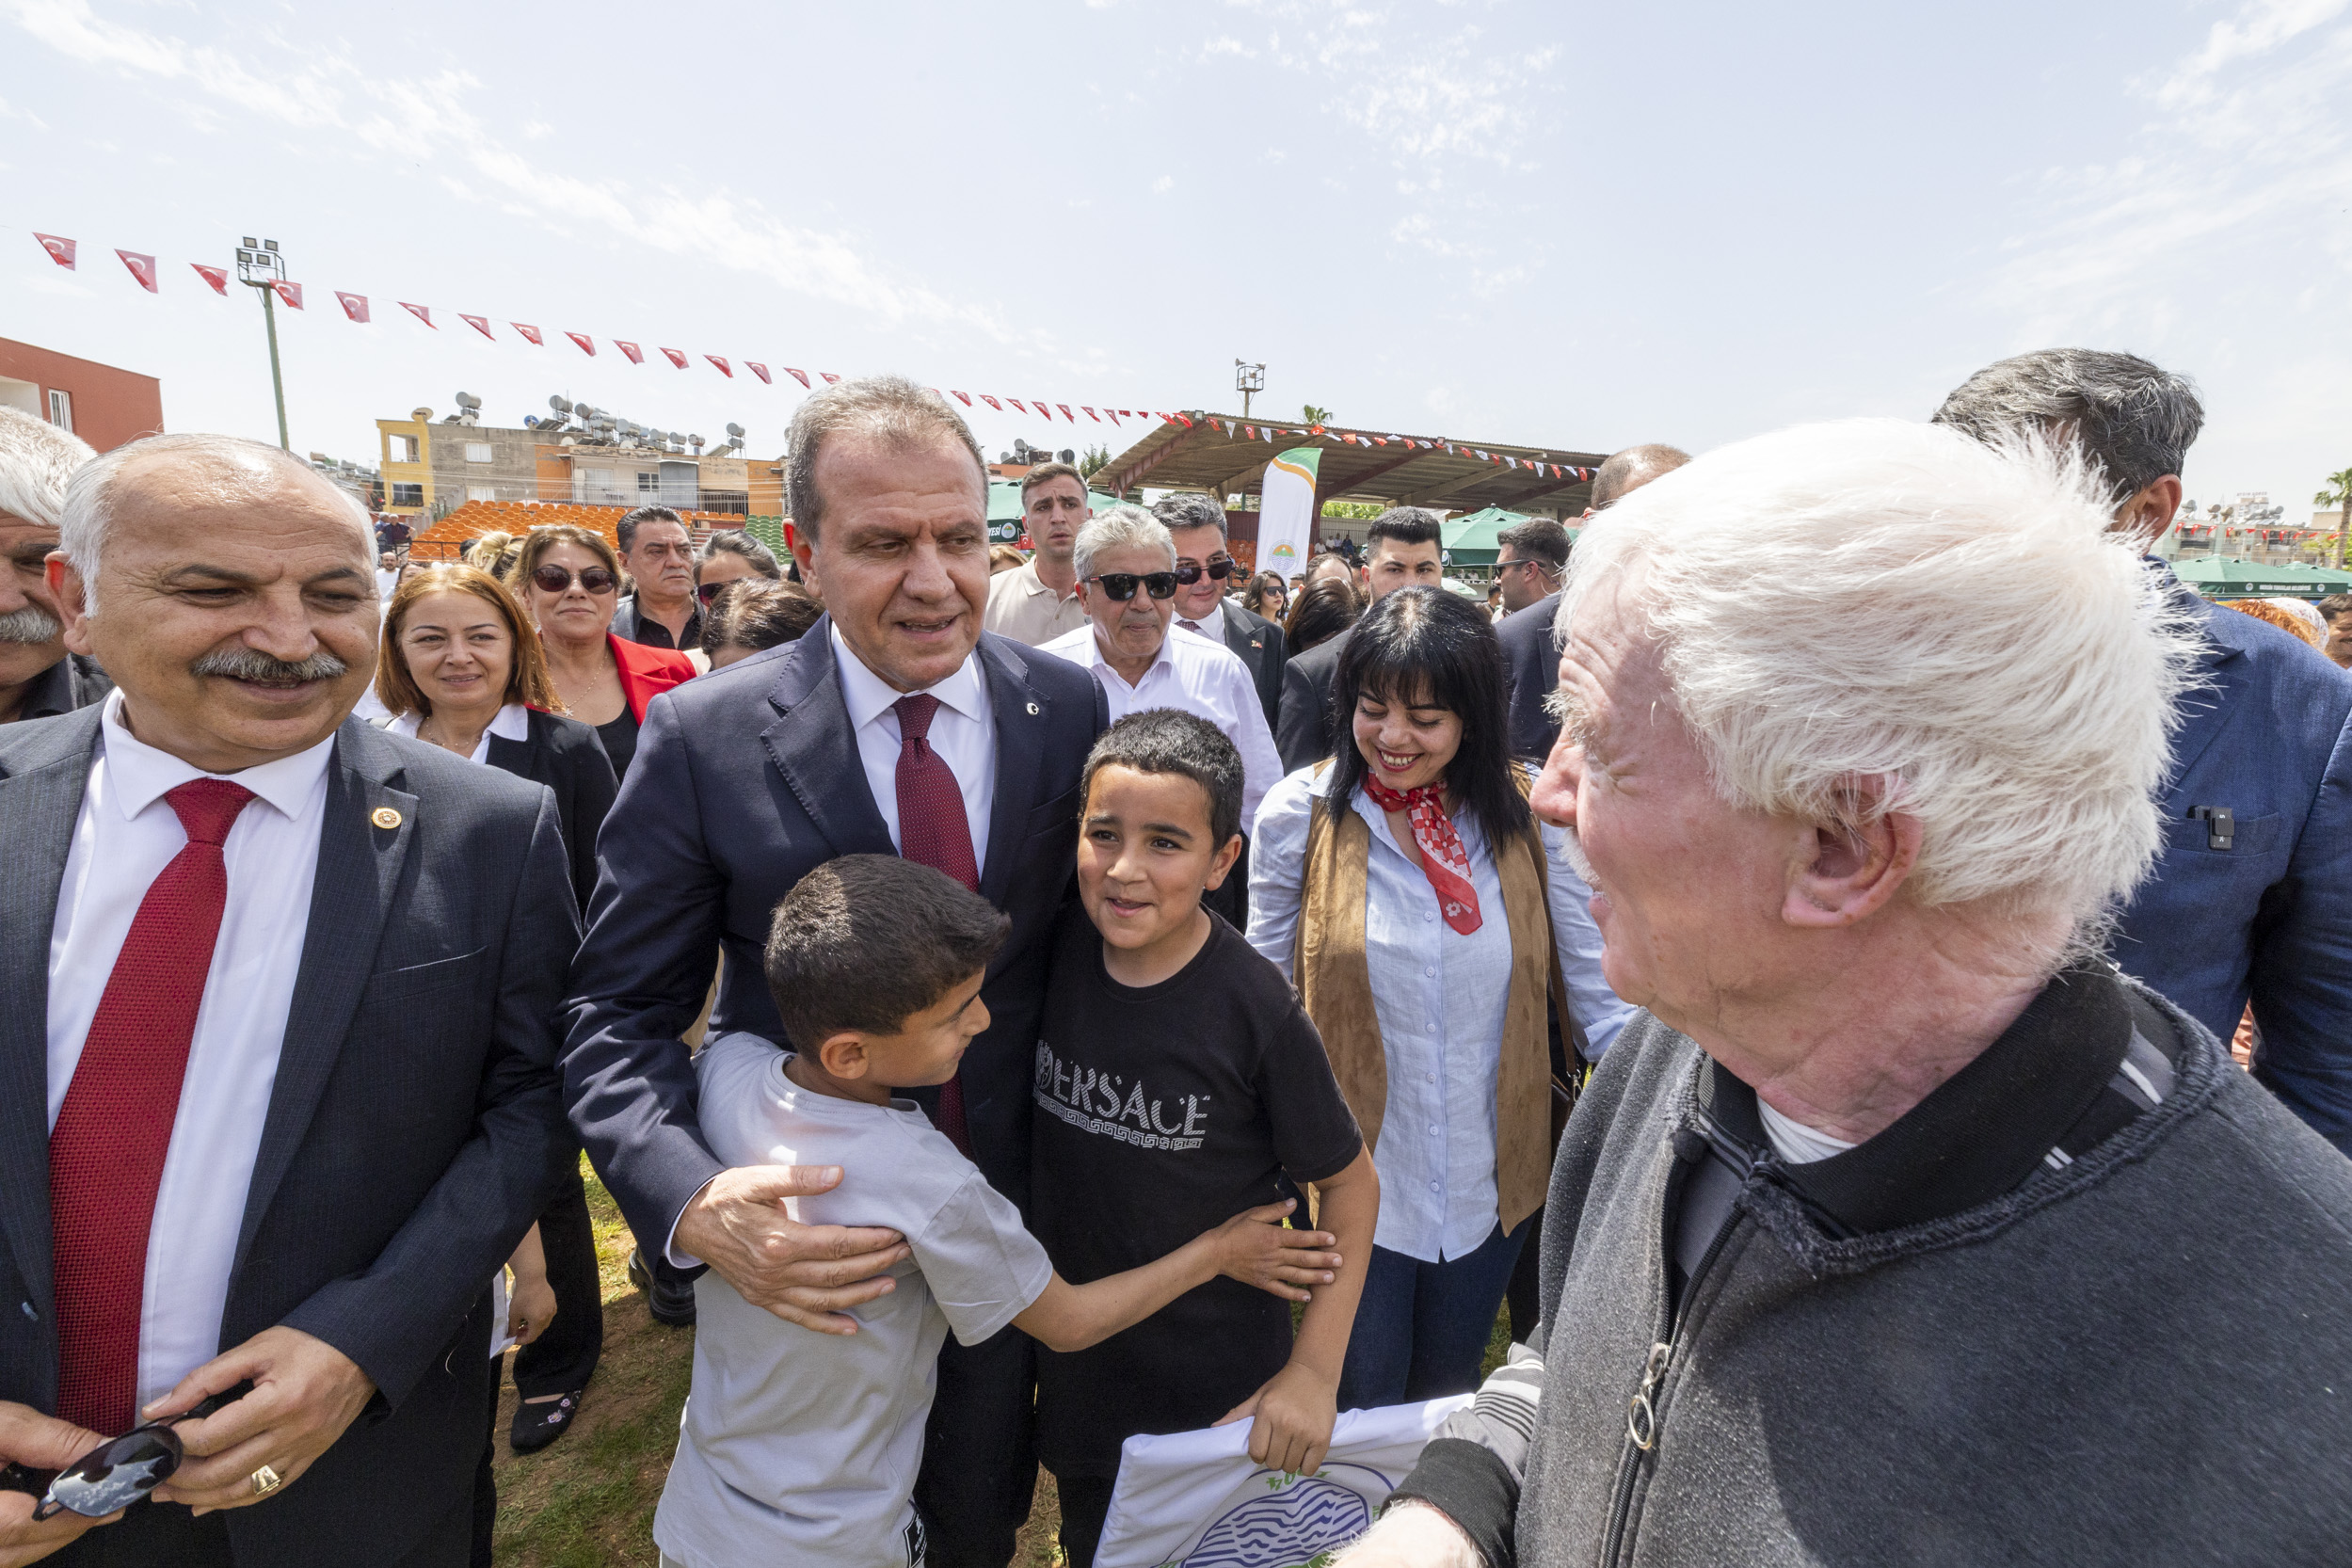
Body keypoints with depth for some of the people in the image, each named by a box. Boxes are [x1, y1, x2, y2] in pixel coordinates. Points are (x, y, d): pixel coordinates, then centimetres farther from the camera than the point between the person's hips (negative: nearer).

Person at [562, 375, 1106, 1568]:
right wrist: (692, 1202, -28)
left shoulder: (1070, 709, -10)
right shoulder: (702, 737, -16)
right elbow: (619, 1013, -11)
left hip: (1008, 1202, 2)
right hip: (805, 1220, -1)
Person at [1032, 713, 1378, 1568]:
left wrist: (1315, 1373, -13)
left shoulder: (1257, 1010, -25)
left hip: (1221, 1387, -3)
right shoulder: (1060, 946, -14)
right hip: (1075, 1363, 4)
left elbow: (1350, 1184, -13)